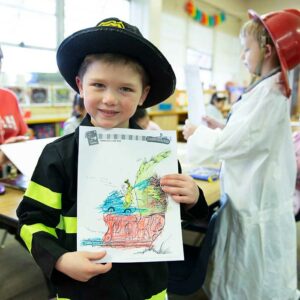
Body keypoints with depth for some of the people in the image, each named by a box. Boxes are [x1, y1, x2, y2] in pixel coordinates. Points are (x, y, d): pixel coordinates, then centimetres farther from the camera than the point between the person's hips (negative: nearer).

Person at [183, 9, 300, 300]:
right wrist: (217, 128, 11)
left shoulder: (268, 92, -19)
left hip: (255, 202, -9)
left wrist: (197, 134, -7)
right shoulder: (271, 88, 11)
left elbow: (232, 143, -22)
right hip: (253, 197, 9)